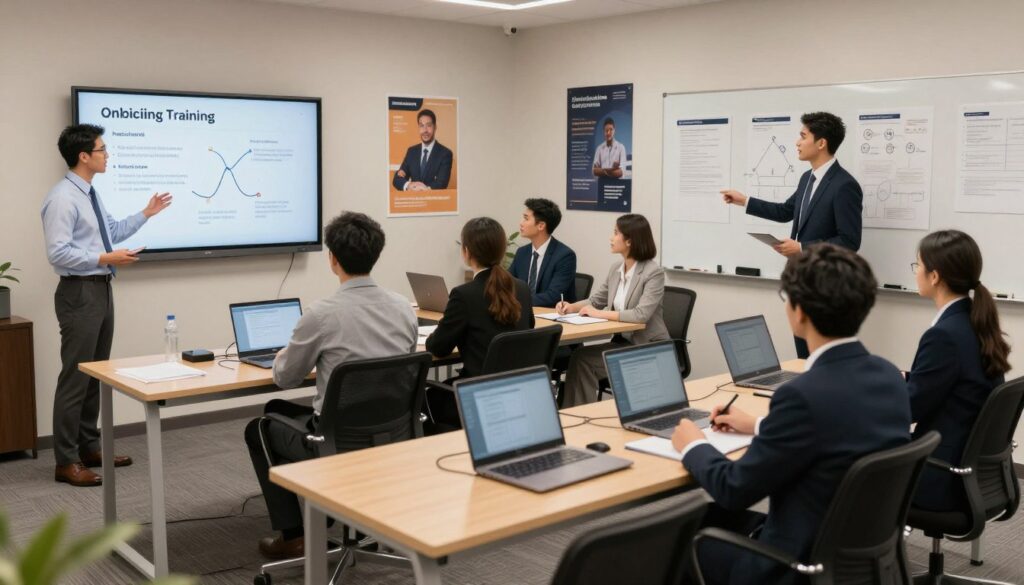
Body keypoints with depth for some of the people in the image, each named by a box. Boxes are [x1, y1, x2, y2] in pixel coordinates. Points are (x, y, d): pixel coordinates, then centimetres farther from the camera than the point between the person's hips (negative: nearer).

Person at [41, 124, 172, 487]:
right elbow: (58, 253, -22)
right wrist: (105, 259, -22)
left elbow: (113, 232, 25)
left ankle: (90, 447, 26)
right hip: (79, 294, -10)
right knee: (76, 377, -5)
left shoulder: (90, 194, 12)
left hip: (101, 290, 10)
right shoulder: (63, 198, -17)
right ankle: (67, 461, 3)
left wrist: (146, 214, 24)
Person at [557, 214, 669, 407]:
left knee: (582, 359, -21)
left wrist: (600, 314, -22)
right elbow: (596, 300, 17)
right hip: (622, 342, 7)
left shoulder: (654, 273, -16)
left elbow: (641, 314, -27)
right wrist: (572, 307, -3)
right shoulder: (616, 269, 7)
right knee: (580, 358, -17)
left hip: (648, 349, -7)